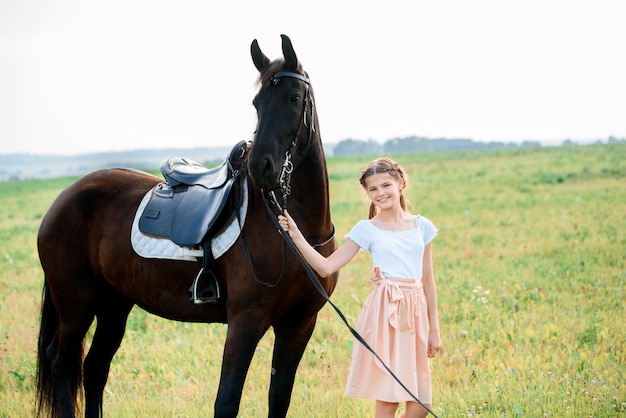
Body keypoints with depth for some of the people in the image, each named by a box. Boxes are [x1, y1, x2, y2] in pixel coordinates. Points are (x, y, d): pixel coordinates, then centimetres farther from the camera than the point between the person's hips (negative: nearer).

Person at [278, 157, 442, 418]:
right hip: (385, 312, -4)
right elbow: (326, 267, -4)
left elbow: (428, 281, 13)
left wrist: (434, 328, 11)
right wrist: (296, 236, -14)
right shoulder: (366, 230, 2)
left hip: (415, 313, 4)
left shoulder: (422, 227, 11)